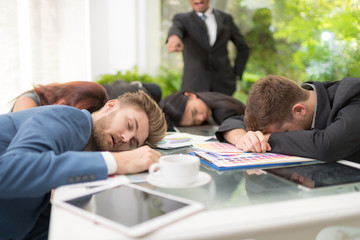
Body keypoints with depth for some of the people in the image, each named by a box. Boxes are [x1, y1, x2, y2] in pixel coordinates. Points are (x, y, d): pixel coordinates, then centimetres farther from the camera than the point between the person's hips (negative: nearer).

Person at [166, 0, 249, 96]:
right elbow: (176, 29, -21)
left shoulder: (225, 19, 11)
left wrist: (236, 76, 9)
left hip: (222, 85, 2)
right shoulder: (182, 19, 4)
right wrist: (174, 38, -45)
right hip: (194, 87, -1)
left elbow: (243, 48, 18)